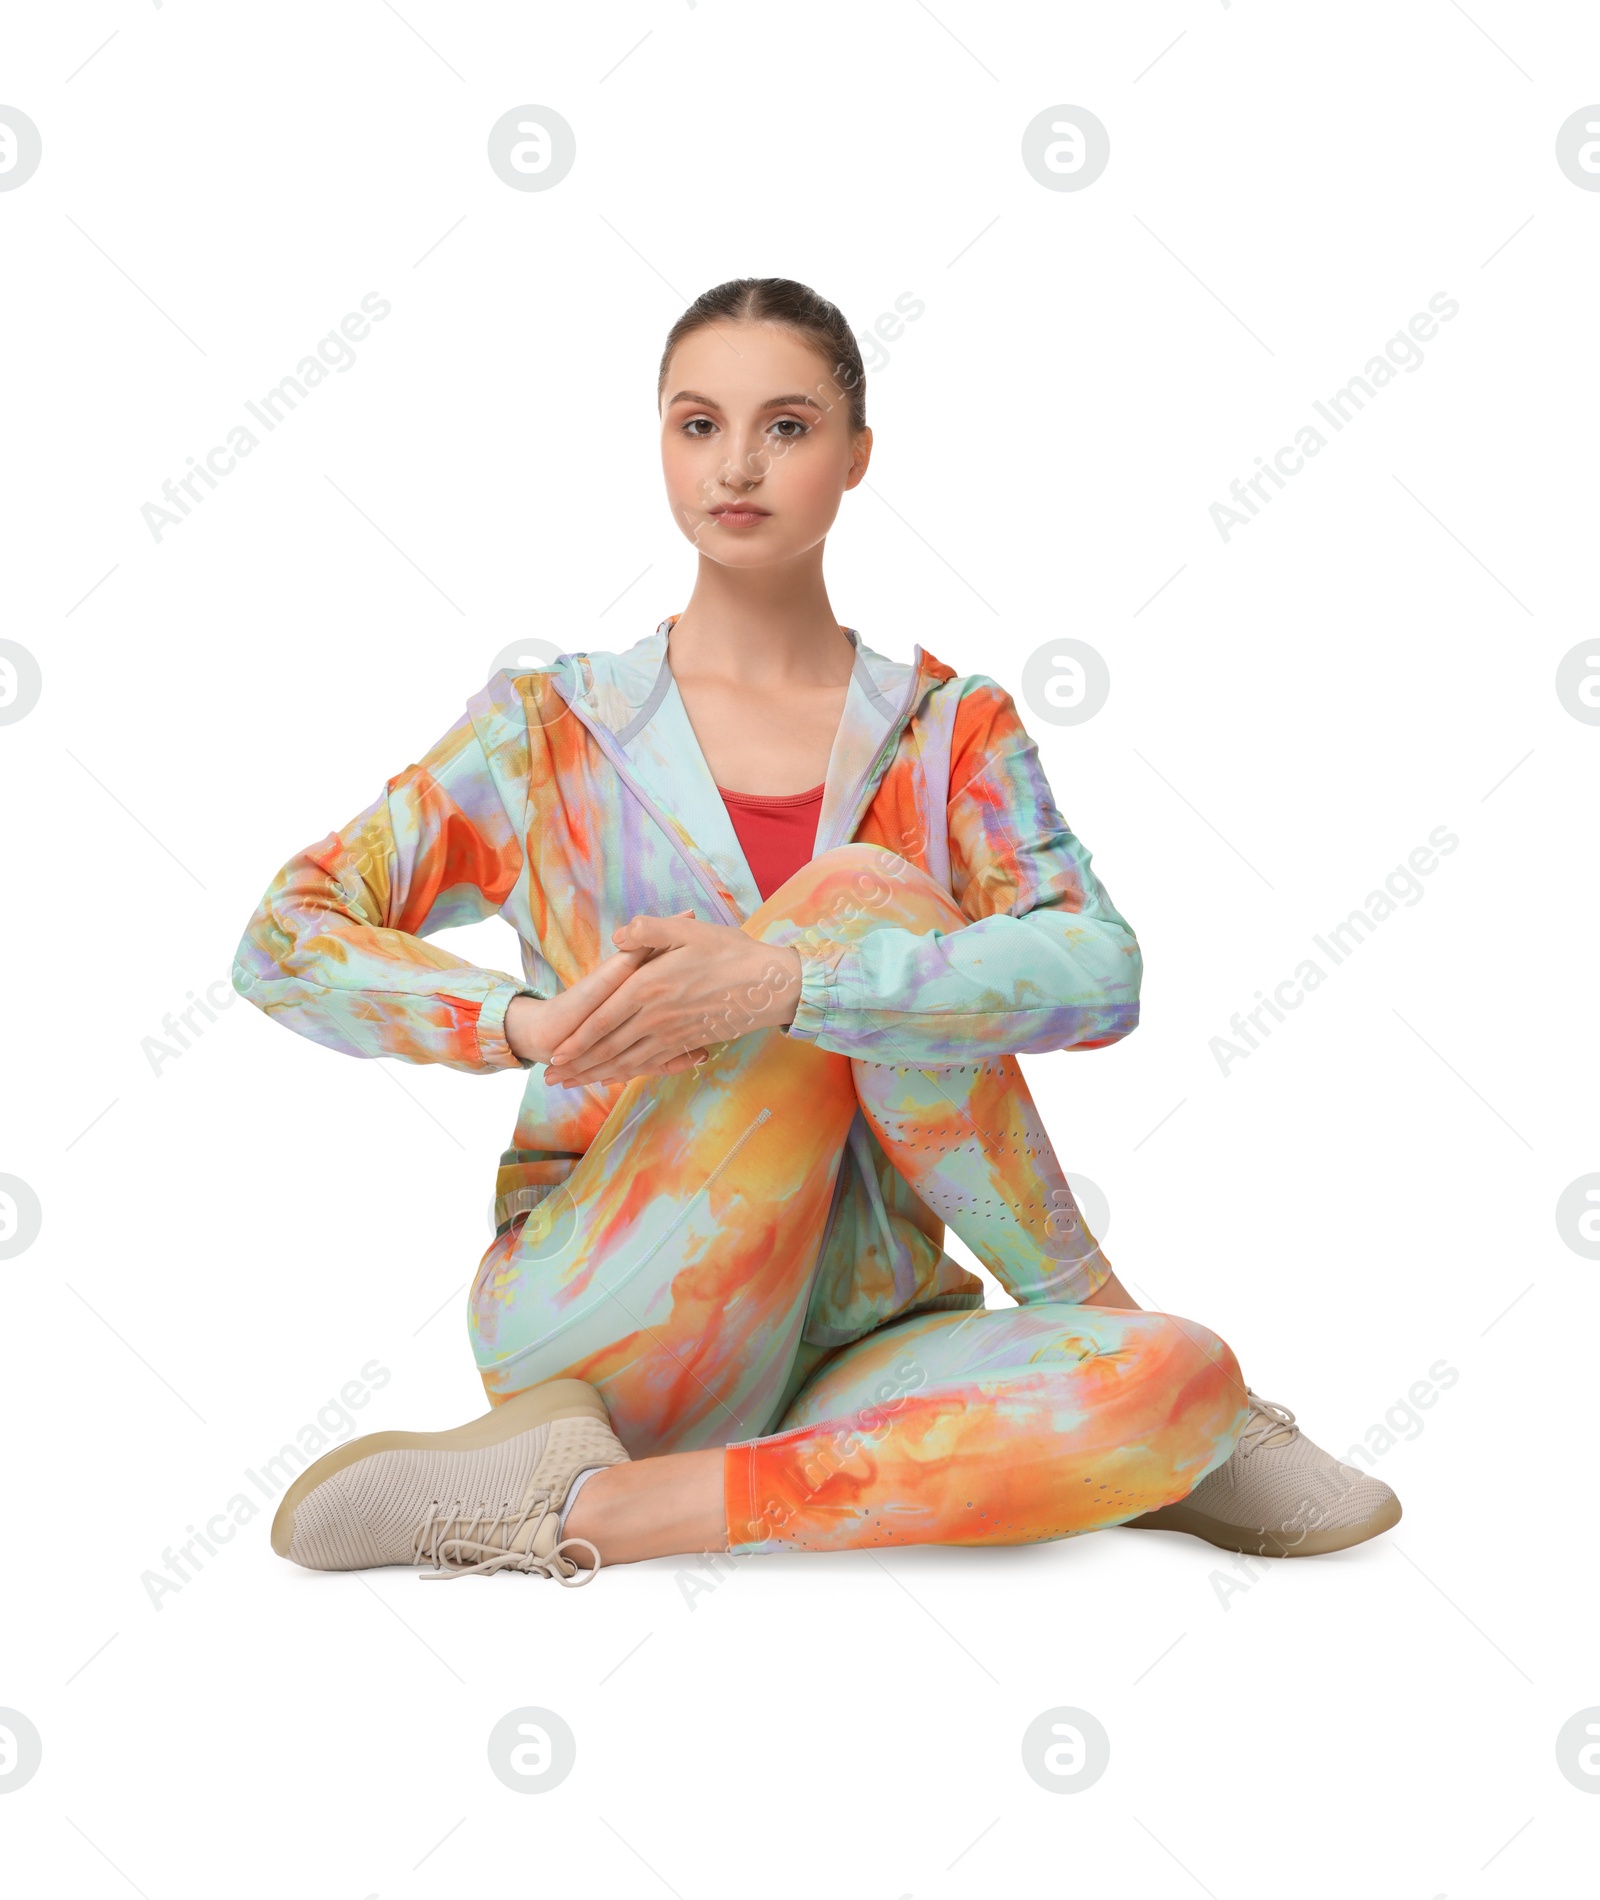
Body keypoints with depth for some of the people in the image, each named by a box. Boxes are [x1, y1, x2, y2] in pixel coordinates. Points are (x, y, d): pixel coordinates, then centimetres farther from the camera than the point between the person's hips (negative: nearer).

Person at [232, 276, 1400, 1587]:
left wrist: (783, 981, -27)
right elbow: (286, 939, -1)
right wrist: (529, 1022, -20)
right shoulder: (555, 728, 4)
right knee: (862, 894, -20)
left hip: (850, 1351, 2)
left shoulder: (952, 731, 6)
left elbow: (1101, 970, -12)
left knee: (1180, 1377, -27)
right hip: (601, 1326, -1)